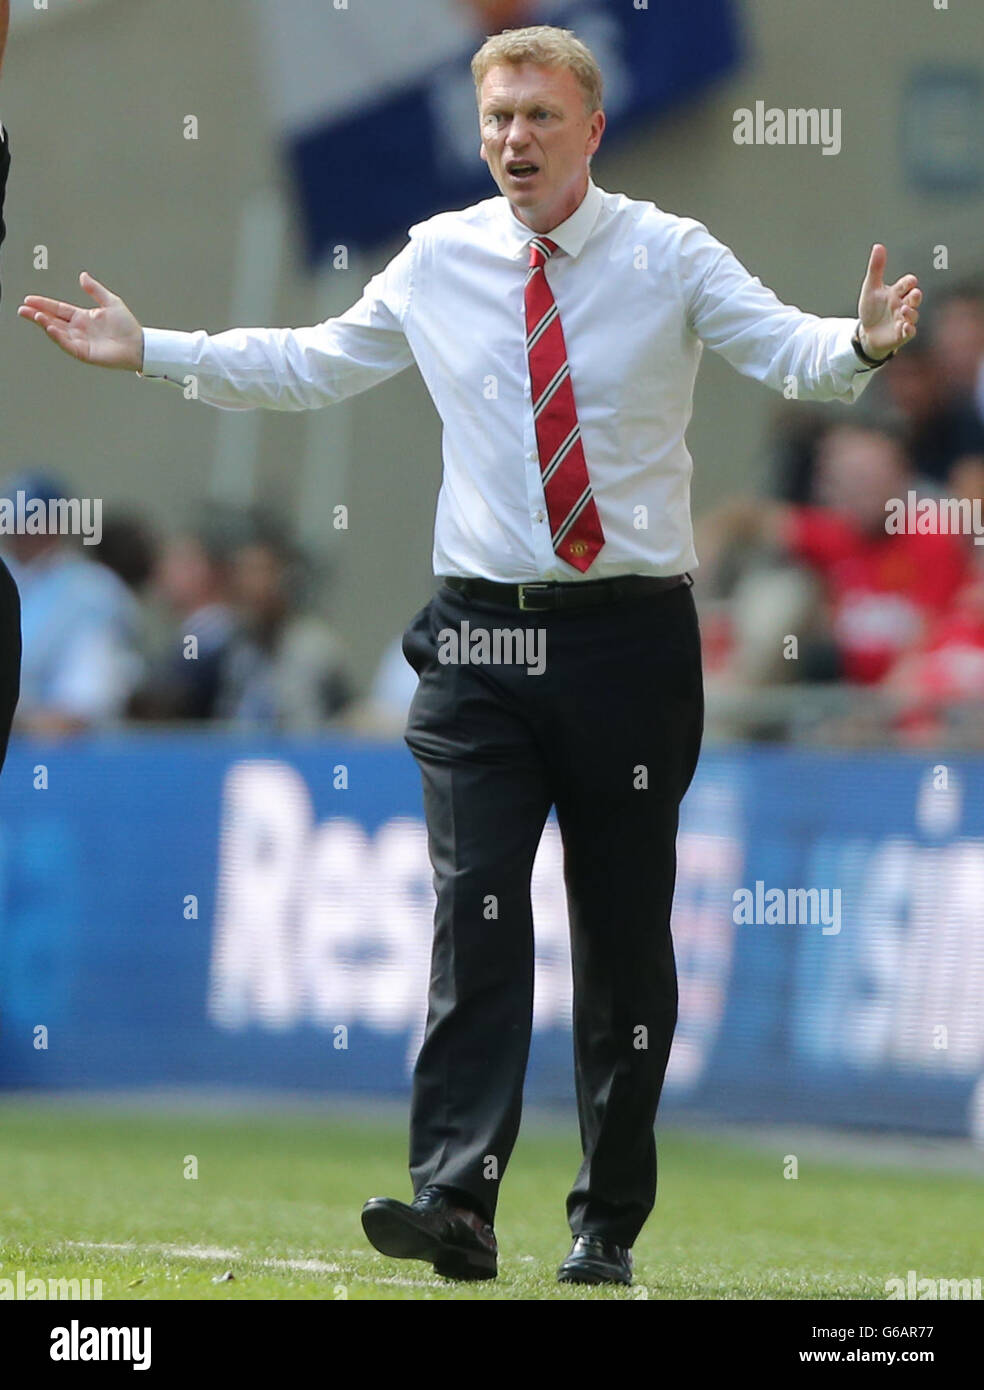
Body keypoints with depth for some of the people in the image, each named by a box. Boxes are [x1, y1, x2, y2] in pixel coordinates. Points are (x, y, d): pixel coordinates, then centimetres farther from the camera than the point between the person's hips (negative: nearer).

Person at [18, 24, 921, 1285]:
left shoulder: (671, 257, -1)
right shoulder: (437, 262, 8)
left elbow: (787, 351, -14)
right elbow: (310, 364, 18)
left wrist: (862, 343, -36)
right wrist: (148, 353, 13)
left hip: (630, 637, -1)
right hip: (483, 636, 2)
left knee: (625, 932, 4)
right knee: (475, 909, -12)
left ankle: (608, 1224, 12)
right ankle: (454, 1200, -19)